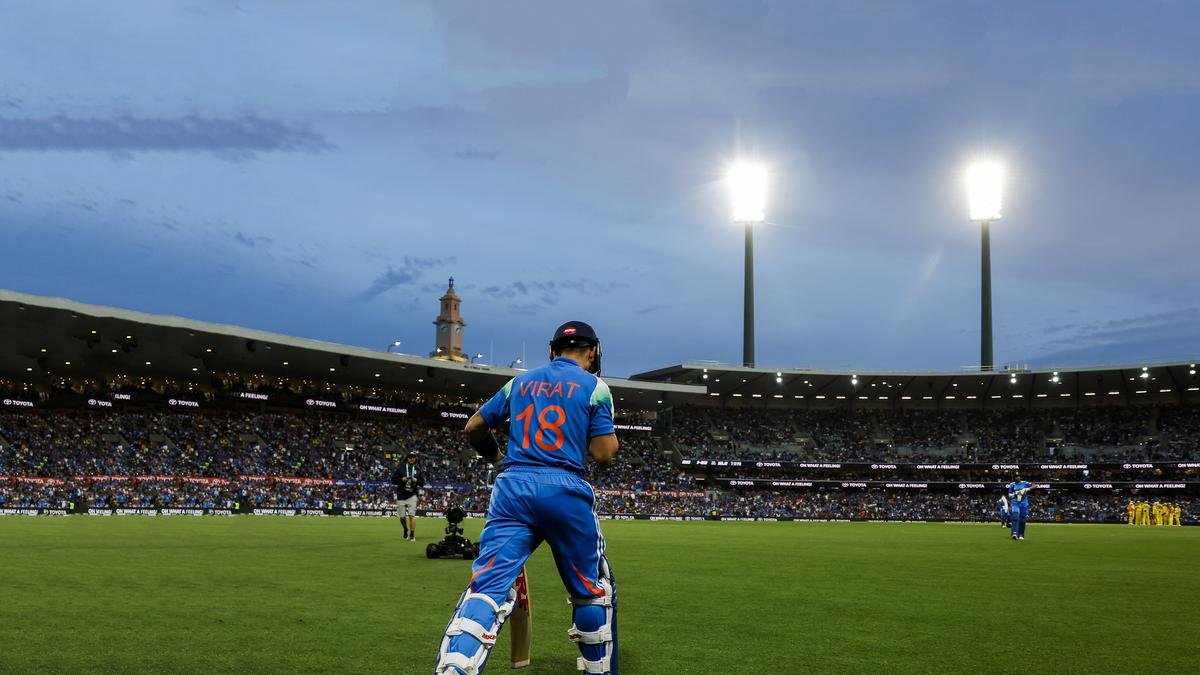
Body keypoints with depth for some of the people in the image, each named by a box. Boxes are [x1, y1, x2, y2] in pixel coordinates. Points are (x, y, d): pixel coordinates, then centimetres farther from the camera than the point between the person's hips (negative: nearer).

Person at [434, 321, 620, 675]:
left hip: (513, 487, 3)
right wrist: (610, 433, 20)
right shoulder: (594, 386, 5)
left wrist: (496, 457, 39)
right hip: (565, 490, -2)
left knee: (489, 585, -9)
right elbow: (604, 454, -2)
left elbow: (473, 428, 21)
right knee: (592, 588, 17)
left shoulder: (520, 382, 17)